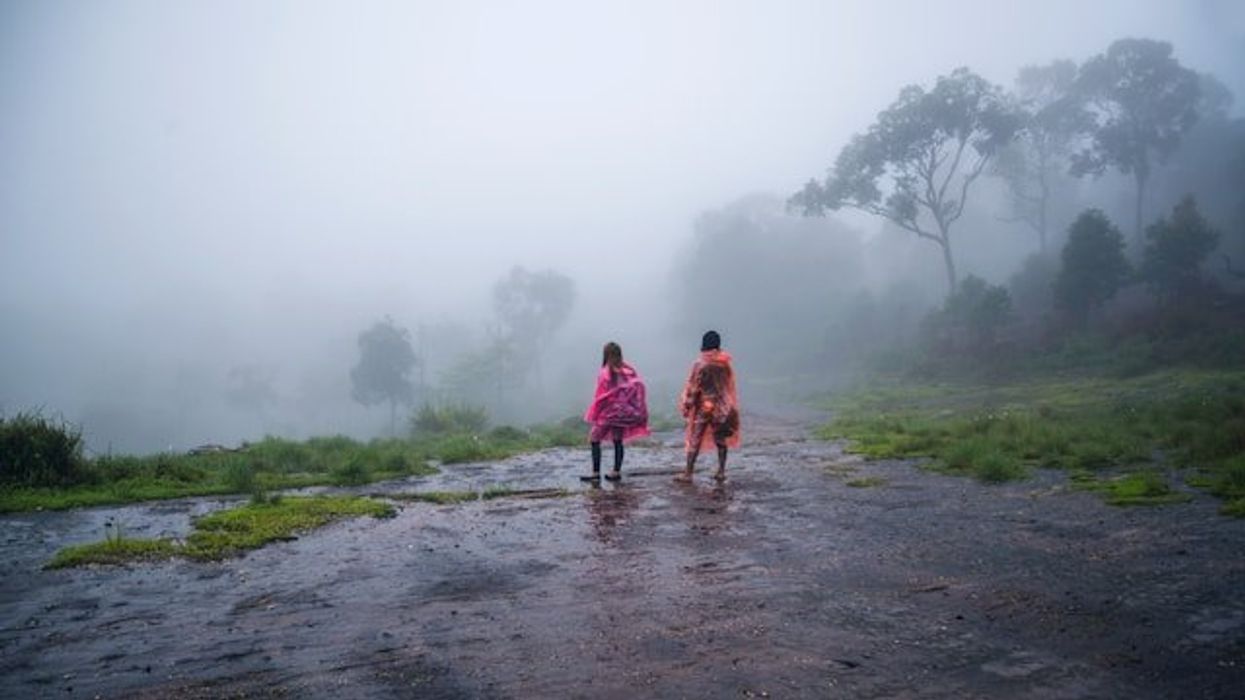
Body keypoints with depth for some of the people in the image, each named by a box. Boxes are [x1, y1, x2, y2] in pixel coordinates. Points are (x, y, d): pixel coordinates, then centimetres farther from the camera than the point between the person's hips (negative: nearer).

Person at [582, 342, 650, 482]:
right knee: (618, 441, 15)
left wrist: (594, 414, 0)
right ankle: (617, 472, 17)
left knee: (594, 439, 4)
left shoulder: (605, 373, -15)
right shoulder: (628, 370, 0)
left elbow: (601, 395, -12)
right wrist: (639, 414, 7)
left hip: (608, 412, -5)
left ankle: (596, 473, 1)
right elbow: (638, 388, 0)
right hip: (623, 411, 6)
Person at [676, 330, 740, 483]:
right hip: (723, 406, 4)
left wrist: (686, 406, -1)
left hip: (704, 406, -4)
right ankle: (721, 471, 16)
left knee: (695, 440, 0)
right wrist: (730, 406, 17)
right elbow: (730, 387, 7)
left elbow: (693, 387, -10)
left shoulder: (700, 364, -12)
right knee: (721, 439, 13)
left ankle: (688, 473, 0)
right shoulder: (725, 364, 1)